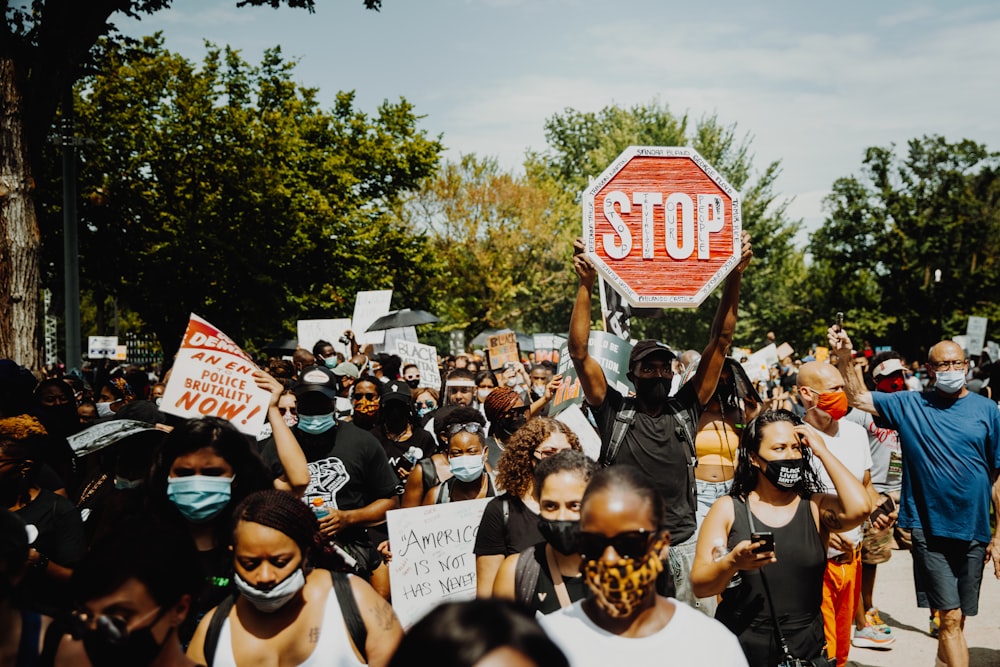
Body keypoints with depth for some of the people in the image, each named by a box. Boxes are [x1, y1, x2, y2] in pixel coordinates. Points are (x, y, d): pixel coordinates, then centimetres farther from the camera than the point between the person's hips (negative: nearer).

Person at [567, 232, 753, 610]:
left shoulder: (686, 408, 6)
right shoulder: (614, 411, 1)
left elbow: (720, 342, 3)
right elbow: (579, 352, -8)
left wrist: (734, 277, -5)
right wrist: (586, 284, -16)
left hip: (683, 546, 2)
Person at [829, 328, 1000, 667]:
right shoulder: (910, 405, 2)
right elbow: (858, 398, 3)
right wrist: (844, 358, -13)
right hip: (929, 528, -2)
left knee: (957, 619, 12)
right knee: (950, 617, -6)